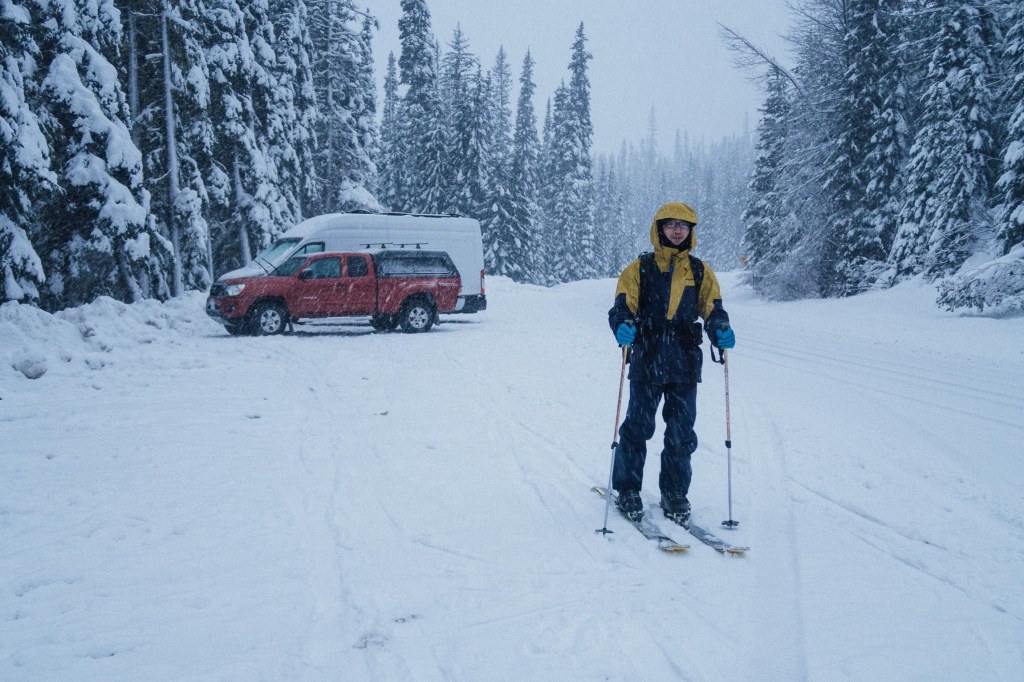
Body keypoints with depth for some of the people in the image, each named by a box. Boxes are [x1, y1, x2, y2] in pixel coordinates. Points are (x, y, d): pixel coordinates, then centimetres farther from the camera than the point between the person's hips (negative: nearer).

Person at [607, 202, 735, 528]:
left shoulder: (700, 271, 11)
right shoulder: (640, 268, 3)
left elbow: (712, 308, 11)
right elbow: (623, 304, -4)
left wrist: (720, 329, -11)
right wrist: (622, 324, -26)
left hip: (685, 363, 2)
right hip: (647, 359, -2)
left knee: (681, 433, 6)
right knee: (638, 427, 1)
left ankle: (675, 495, 19)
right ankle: (627, 490, 16)